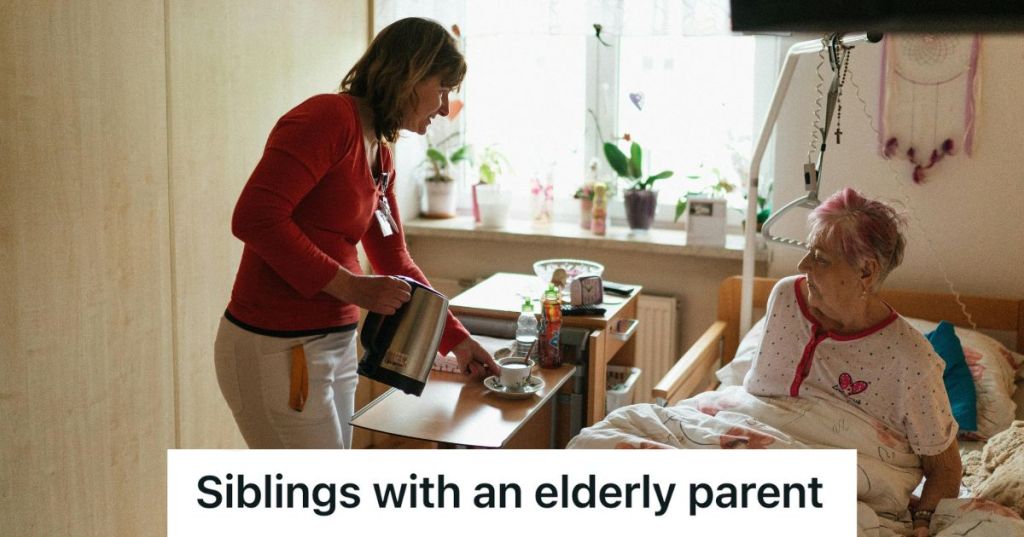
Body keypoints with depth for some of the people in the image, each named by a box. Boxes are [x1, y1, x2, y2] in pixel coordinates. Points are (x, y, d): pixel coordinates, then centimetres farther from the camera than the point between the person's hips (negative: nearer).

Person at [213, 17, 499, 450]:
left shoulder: (380, 156, 13)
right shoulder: (329, 117, -14)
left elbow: (394, 262, 21)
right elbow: (254, 218, -24)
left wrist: (456, 340, 23)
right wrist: (351, 286, -21)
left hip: (336, 345, 9)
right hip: (275, 349, -9)